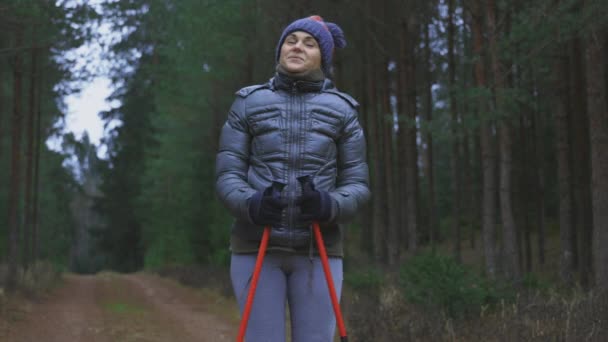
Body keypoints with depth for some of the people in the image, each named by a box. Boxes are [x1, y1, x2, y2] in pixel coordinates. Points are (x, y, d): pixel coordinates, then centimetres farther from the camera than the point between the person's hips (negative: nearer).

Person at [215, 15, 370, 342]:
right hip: (256, 246, 0)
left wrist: (330, 206, -19)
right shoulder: (248, 103, 7)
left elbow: (357, 184, 4)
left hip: (317, 250, 1)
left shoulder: (341, 109, 7)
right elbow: (227, 175, 2)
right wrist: (251, 204, -21)